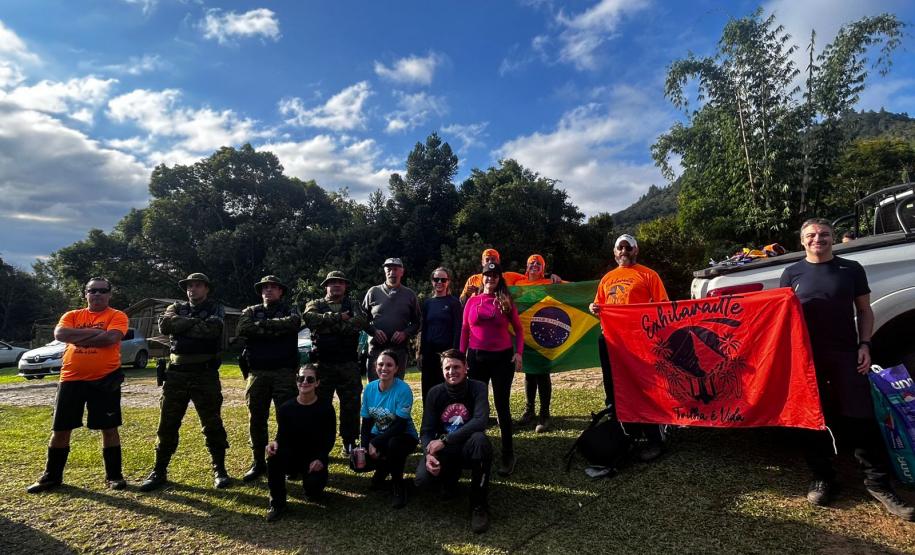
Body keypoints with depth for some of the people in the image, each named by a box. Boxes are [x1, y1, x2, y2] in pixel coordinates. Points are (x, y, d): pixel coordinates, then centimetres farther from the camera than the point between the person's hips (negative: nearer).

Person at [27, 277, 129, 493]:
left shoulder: (117, 316, -2)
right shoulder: (72, 315, 9)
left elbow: (110, 338, -20)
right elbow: (60, 334, -10)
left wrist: (76, 336, -9)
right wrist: (95, 331, -14)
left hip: (105, 380, -4)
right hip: (71, 379, 4)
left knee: (109, 428, 3)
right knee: (60, 429, 11)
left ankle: (114, 476, 15)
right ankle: (51, 476, 29)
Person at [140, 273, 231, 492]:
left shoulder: (216, 309, 3)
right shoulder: (176, 308, 13)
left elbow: (212, 329, -19)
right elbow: (165, 325, -9)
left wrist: (180, 327, -10)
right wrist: (195, 322, -13)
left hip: (205, 374, -3)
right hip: (176, 374, 3)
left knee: (212, 424, 3)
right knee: (167, 425, 9)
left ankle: (219, 469, 15)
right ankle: (159, 472, 24)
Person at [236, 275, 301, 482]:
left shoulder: (290, 310, 10)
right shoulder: (251, 311, 15)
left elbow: (294, 323, -15)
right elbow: (242, 329, -7)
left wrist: (262, 324, -9)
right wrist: (276, 329, -12)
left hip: (284, 372, -2)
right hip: (257, 373, 3)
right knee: (256, 420, 8)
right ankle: (258, 463, 20)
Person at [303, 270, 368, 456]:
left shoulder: (354, 305, 11)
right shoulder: (315, 304, 12)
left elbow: (361, 321, -12)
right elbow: (309, 317, -13)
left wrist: (328, 326, -15)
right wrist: (337, 317, -16)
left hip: (349, 364, 1)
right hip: (323, 363, 0)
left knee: (351, 404, 6)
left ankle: (349, 443, 20)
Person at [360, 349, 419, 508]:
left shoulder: (403, 390, -20)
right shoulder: (369, 388, -5)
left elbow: (400, 425, -23)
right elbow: (366, 421, 0)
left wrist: (374, 443, -26)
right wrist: (365, 446, -16)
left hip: (403, 436, -5)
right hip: (378, 436, 5)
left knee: (393, 444, -37)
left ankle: (399, 486, -11)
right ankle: (383, 468, 17)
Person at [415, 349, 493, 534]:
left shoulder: (478, 388, -14)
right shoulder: (435, 393, -5)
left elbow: (480, 422, -28)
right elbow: (426, 430, -7)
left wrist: (445, 440, -31)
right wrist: (428, 454, -28)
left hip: (468, 447, -2)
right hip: (444, 450, 2)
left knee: (479, 439, -37)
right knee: (422, 479, -25)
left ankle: (479, 504, -19)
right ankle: (450, 477, 13)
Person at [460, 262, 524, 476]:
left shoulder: (506, 301, 1)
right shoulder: (472, 301, 4)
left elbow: (518, 328, 5)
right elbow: (465, 330, 8)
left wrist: (519, 352, -7)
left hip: (502, 357, -2)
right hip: (477, 357, 2)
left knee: (502, 406, 2)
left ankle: (508, 456, 12)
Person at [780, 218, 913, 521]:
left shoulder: (851, 269, 8)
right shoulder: (792, 274, 6)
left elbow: (864, 310, 10)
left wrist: (864, 344, -2)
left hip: (846, 354, 0)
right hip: (807, 356, 0)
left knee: (861, 418, -1)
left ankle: (877, 481, 13)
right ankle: (822, 478, 18)